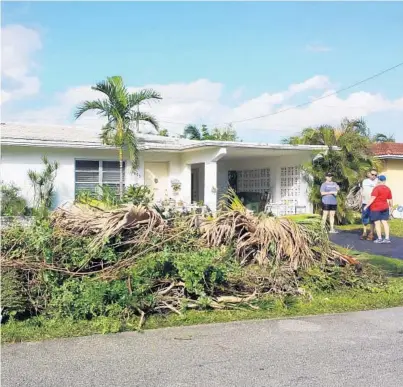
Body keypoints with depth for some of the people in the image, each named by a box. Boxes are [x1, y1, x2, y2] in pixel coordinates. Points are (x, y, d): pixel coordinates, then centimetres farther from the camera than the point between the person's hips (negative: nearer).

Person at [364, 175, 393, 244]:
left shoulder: (377, 188, -15)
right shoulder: (388, 189, 3)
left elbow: (372, 198, -21)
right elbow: (390, 200, 7)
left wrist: (366, 206, -16)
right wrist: (391, 207, 21)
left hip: (376, 208, -6)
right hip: (384, 208, 6)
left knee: (377, 223, -1)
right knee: (384, 222, 5)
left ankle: (379, 239, -1)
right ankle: (387, 238, 2)